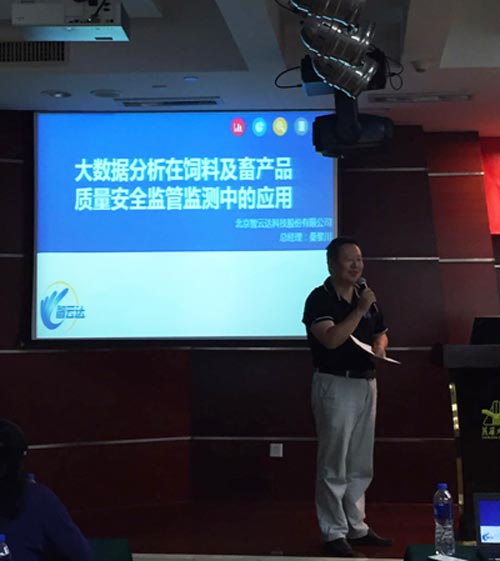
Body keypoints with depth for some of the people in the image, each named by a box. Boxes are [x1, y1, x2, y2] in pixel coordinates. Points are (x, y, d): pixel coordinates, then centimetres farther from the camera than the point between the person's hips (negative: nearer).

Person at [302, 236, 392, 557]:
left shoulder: (366, 295, 10)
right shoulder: (320, 299, -11)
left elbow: (380, 334, 22)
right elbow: (331, 339, -25)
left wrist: (380, 345, -1)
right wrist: (360, 310, -25)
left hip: (367, 383, 7)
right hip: (336, 384, -7)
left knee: (361, 464, 14)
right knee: (334, 464, -2)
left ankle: (357, 528, 24)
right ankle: (334, 533, 6)